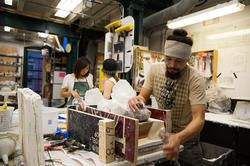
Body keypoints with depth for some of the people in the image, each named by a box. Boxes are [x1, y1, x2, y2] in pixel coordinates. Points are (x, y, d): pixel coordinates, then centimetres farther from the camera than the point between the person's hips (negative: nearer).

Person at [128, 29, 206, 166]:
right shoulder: (154, 70, -11)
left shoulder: (195, 79, -23)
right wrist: (137, 99, -32)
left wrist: (179, 138, -47)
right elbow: (143, 96, -7)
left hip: (186, 135, -2)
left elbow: (199, 118, -28)